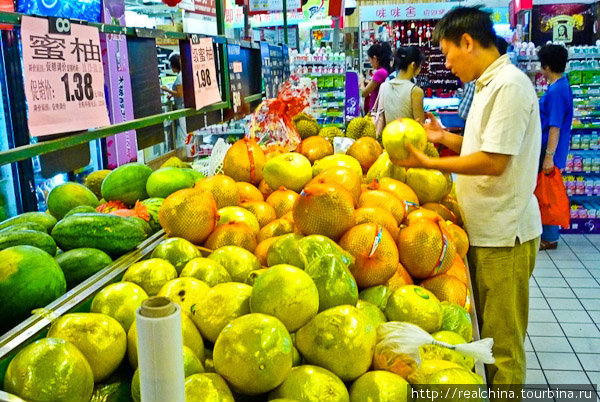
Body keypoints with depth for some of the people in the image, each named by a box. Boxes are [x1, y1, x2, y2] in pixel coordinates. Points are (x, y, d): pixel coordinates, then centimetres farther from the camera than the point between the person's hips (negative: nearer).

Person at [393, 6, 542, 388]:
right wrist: (445, 137, 9)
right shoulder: (489, 84, 14)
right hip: (486, 229, 10)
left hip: (503, 235, -10)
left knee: (502, 342, 3)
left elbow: (494, 161, -21)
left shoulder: (509, 85, -17)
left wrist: (430, 163, -14)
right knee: (483, 332, 19)